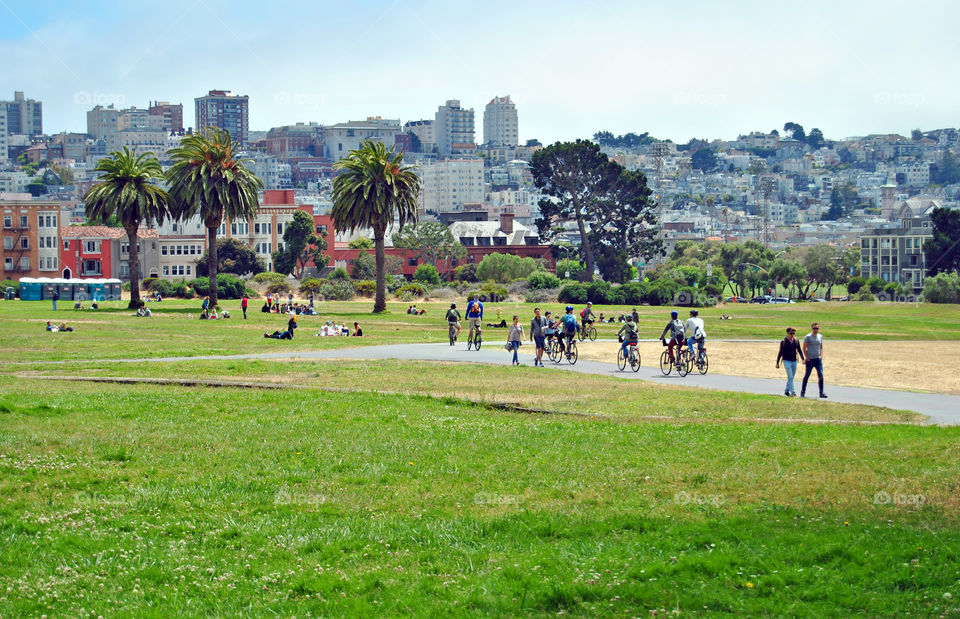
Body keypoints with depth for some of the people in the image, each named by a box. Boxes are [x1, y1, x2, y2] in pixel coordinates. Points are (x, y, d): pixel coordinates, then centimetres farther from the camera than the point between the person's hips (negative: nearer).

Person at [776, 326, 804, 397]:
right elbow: (780, 352, 0)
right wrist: (777, 363, 0)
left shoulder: (796, 341, 4)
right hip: (787, 361, -4)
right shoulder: (783, 341, -5)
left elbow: (799, 351, 11)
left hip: (794, 362, 4)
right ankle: (792, 392, -15)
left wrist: (802, 359, -1)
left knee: (791, 378, 11)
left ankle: (786, 391, 26)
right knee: (790, 377, -13)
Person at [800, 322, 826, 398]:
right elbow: (804, 348, -6)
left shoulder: (820, 336, 10)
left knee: (821, 375, -4)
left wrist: (821, 356, 6)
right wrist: (807, 358, -11)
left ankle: (821, 392, -1)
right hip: (810, 359, -4)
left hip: (818, 359, 4)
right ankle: (802, 392, 12)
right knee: (807, 375, 2)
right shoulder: (808, 337, -6)